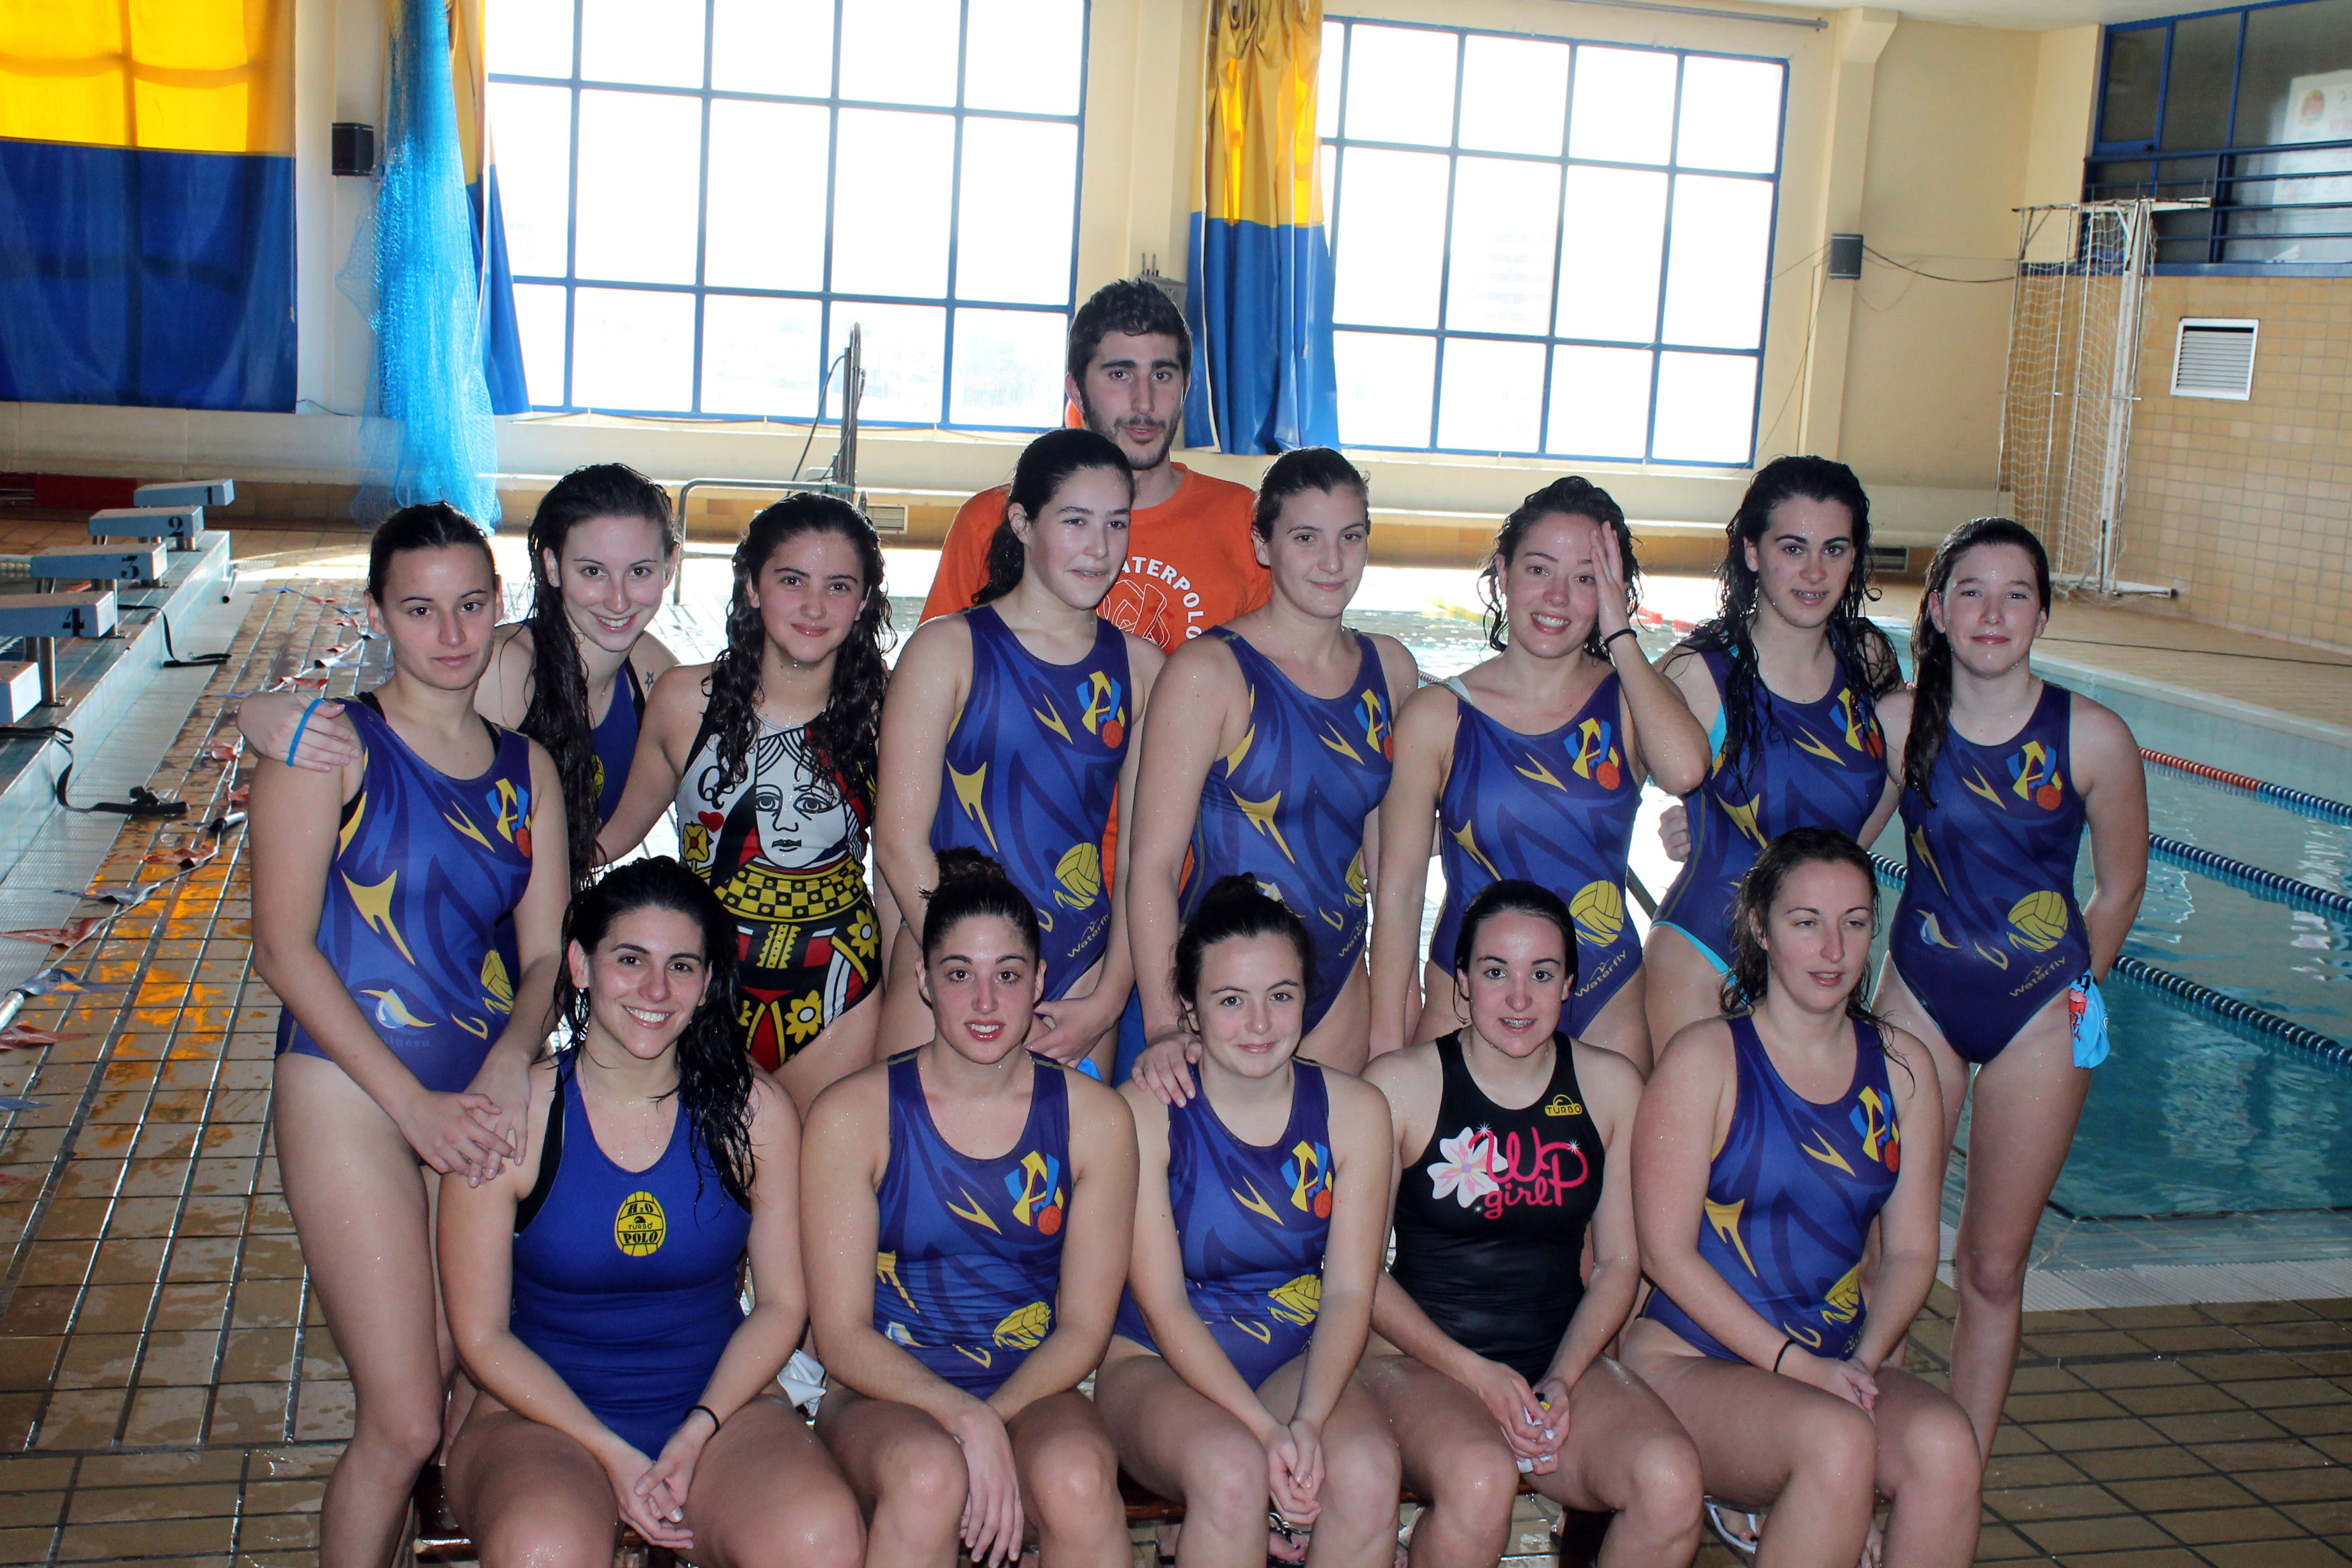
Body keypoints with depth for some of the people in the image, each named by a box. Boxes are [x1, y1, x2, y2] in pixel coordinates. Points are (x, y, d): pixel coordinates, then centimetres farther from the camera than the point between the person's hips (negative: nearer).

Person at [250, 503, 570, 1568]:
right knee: (405, 1424, -8)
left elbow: (546, 954, 9)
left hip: (490, 1098, 5)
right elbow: (283, 947, -9)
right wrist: (413, 1103, -14)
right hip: (352, 1091, -5)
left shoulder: (526, 769, 12)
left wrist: (511, 1061, -12)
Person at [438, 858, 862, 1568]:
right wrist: (614, 1456, -13)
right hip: (545, 1414, -1)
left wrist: (698, 1432, -11)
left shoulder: (754, 1109, -2)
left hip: (720, 1408, 2)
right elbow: (482, 1336, -4)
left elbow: (782, 1303, 4)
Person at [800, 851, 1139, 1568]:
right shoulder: (852, 1116, -5)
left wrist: (993, 1420, -16)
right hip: (886, 1395, -1)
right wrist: (964, 1420, -22)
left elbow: (1084, 1327, 2)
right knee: (928, 1477, -35)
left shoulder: (1094, 1118, 1)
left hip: (1035, 1394, 1)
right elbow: (842, 1335, -6)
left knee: (1078, 1477, -32)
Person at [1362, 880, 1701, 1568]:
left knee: (1672, 1480, -27)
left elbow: (1620, 1262, 9)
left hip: (1566, 1362, 3)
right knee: (1480, 1481, -36)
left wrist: (1561, 1379, -6)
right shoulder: (1400, 1085, -5)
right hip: (1421, 1360, -3)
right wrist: (1477, 1375, -12)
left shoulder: (1611, 1085, 6)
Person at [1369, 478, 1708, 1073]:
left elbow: (1684, 769, -24)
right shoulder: (1437, 716, -4)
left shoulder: (1628, 702, 1)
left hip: (1607, 1011, 2)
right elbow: (1399, 890, -2)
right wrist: (1387, 1044, -6)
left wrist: (1620, 635, -13)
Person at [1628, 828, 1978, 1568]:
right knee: (1837, 1442, -34)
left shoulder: (1903, 1068, 10)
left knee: (1947, 1446, -27)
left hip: (1842, 1363, 5)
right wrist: (1793, 1363, -15)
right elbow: (1667, 1253, -9)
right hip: (1692, 1359, -4)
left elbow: (1911, 1250, 10)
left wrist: (1863, 1361, -8)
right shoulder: (1706, 1057, -5)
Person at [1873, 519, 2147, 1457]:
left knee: (1992, 1270, 6)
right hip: (1918, 999, 1)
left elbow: (2120, 888, 3)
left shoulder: (2093, 738, -12)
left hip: (2042, 1015, -1)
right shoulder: (1898, 722, -8)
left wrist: (2068, 992, 9)